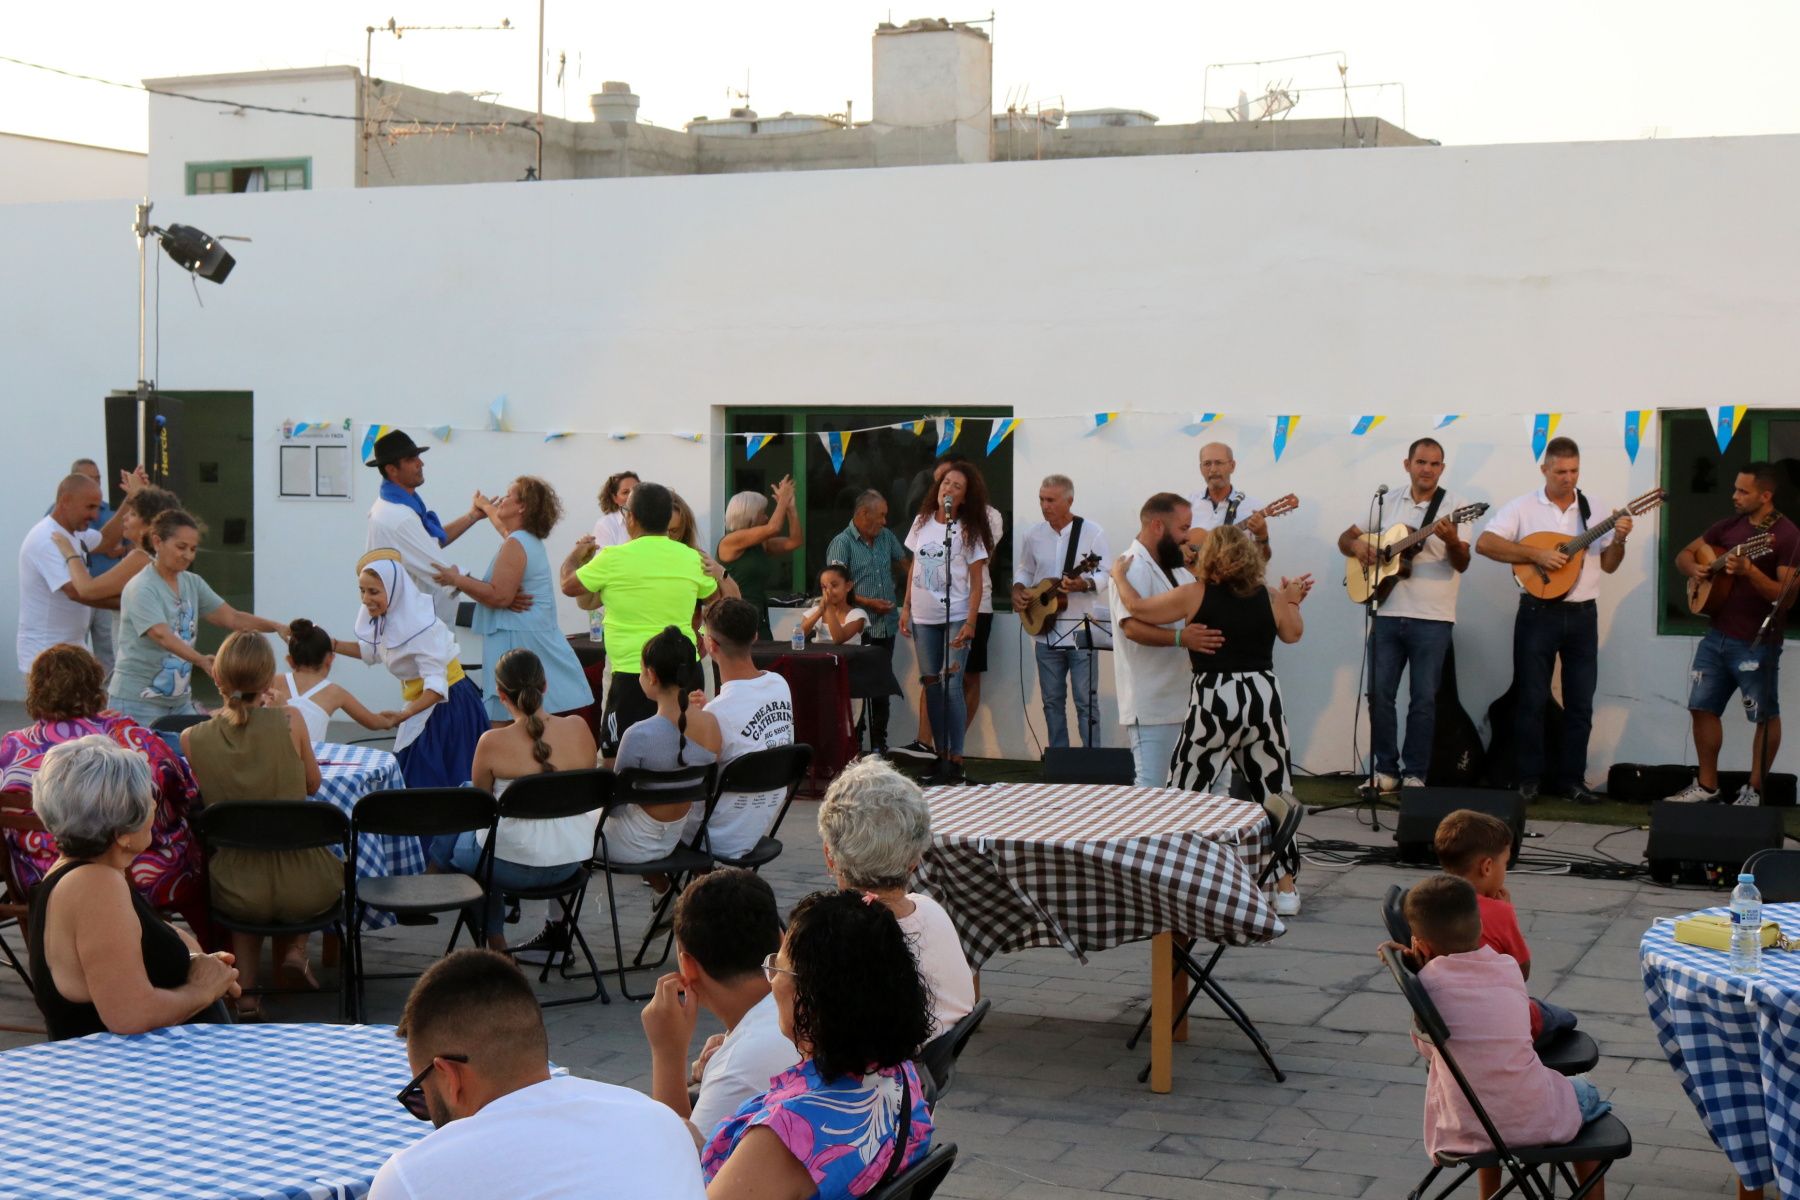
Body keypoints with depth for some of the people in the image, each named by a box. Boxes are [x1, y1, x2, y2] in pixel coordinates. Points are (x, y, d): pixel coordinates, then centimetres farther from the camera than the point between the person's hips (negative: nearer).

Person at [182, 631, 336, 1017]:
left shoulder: (192, 738, -7)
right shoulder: (289, 721, -9)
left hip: (240, 894, 1)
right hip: (303, 889, 0)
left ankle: (244, 990, 24)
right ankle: (293, 949, 20)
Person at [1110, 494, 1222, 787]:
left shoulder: (1177, 570, 17)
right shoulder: (1132, 567, -14)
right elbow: (1133, 627, -27)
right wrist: (1181, 638, -41)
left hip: (1184, 697, 9)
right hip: (1152, 704, -9)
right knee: (1151, 789, -10)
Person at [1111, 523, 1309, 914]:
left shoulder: (1195, 595, -4)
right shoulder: (1270, 596, 4)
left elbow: (1137, 607, 1)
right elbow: (1293, 634, 20)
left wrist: (1119, 575, 18)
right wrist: (1292, 601, 35)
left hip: (1214, 699, -3)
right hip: (1263, 695, 3)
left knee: (1186, 790, 8)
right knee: (1273, 793, 10)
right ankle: (1286, 889, 14)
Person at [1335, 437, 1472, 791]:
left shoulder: (1451, 506, -3)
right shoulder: (1386, 502, 7)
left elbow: (1462, 564, -11)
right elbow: (1345, 538, 14)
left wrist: (1451, 541, -32)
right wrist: (1356, 545, -9)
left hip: (1432, 619, -3)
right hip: (1388, 613, 3)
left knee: (1424, 698, 0)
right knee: (1379, 694, 3)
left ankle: (1415, 775, 9)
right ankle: (1386, 769, 14)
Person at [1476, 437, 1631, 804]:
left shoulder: (1594, 509, 7)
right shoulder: (1523, 507, -2)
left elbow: (1608, 566, 10)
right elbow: (1484, 543, -13)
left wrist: (1618, 540, -11)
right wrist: (1536, 554, -19)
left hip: (1582, 615, 3)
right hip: (1538, 613, -3)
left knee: (1580, 702, 5)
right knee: (1532, 699, 1)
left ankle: (1571, 779, 14)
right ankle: (1529, 780, 8)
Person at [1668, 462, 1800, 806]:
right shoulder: (1730, 526, 8)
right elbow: (1684, 554, 18)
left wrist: (1749, 571, -29)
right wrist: (1694, 568, -4)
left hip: (1757, 643, -7)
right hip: (1717, 635, 7)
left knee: (1765, 716, 5)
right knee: (1702, 707, 9)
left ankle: (1754, 790, 15)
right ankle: (1707, 785, 20)